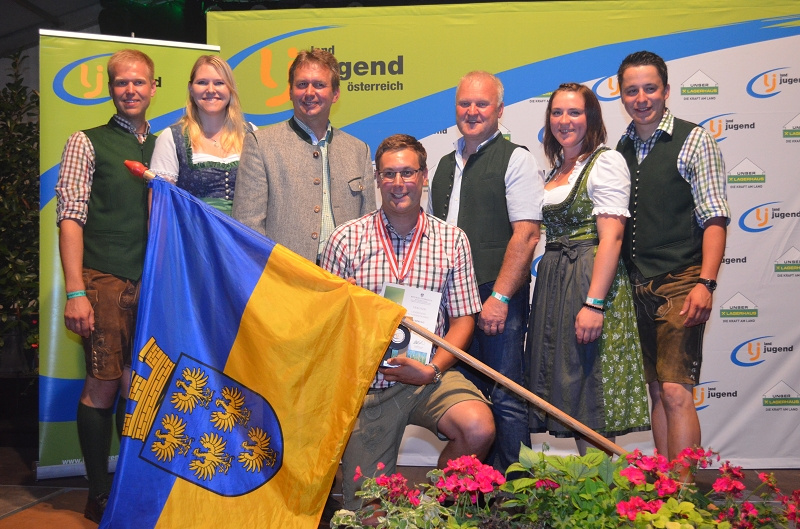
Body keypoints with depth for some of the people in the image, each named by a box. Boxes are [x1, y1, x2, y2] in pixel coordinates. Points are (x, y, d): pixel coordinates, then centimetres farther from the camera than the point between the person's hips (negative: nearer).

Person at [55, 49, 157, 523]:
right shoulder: (87, 143, 3)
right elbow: (70, 218, -4)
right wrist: (76, 292, -13)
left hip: (153, 285, 4)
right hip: (105, 282, -4)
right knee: (102, 387, -1)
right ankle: (99, 496, 11)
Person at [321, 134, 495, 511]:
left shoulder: (452, 240, 2)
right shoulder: (345, 240, -2)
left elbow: (463, 318, 2)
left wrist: (433, 369, -14)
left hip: (430, 376, 1)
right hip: (365, 383, 0)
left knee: (478, 429, -27)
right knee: (366, 508, 0)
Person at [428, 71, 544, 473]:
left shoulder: (516, 160, -2)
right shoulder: (446, 166, 19)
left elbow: (526, 233, -12)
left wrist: (499, 297, -18)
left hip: (499, 296, -6)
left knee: (506, 399, -4)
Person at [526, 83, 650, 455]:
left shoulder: (606, 161, -5)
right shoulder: (555, 171, 18)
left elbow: (611, 235, -15)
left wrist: (593, 303, -23)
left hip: (591, 280, -8)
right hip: (552, 282, 8)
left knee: (590, 394, -6)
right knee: (570, 399, 9)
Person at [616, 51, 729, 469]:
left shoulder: (694, 141, -2)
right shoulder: (620, 150, 13)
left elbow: (714, 219, -9)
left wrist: (705, 283, -20)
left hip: (679, 285, -5)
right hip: (638, 287, 6)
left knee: (675, 391, -11)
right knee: (656, 389, 11)